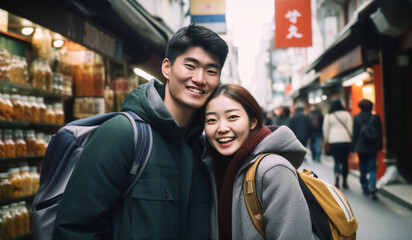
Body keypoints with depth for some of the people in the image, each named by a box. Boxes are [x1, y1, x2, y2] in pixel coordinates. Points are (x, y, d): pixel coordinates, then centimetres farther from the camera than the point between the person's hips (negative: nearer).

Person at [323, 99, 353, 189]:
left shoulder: (328, 116, 5)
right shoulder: (346, 114, 3)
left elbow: (325, 130, 6)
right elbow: (350, 127, 1)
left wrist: (327, 140, 15)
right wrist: (350, 138, 7)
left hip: (334, 141, 0)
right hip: (346, 140, 0)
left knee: (337, 161, 0)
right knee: (345, 161, 11)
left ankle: (337, 177, -25)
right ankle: (344, 181, 18)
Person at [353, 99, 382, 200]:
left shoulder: (357, 118, -5)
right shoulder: (376, 118, -4)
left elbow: (355, 134, -2)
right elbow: (380, 134, 1)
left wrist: (354, 146, 6)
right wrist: (379, 147, 9)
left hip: (361, 147, 0)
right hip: (373, 148, 0)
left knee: (363, 169, 11)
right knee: (372, 168, 1)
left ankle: (365, 188, 17)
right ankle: (372, 187, -16)